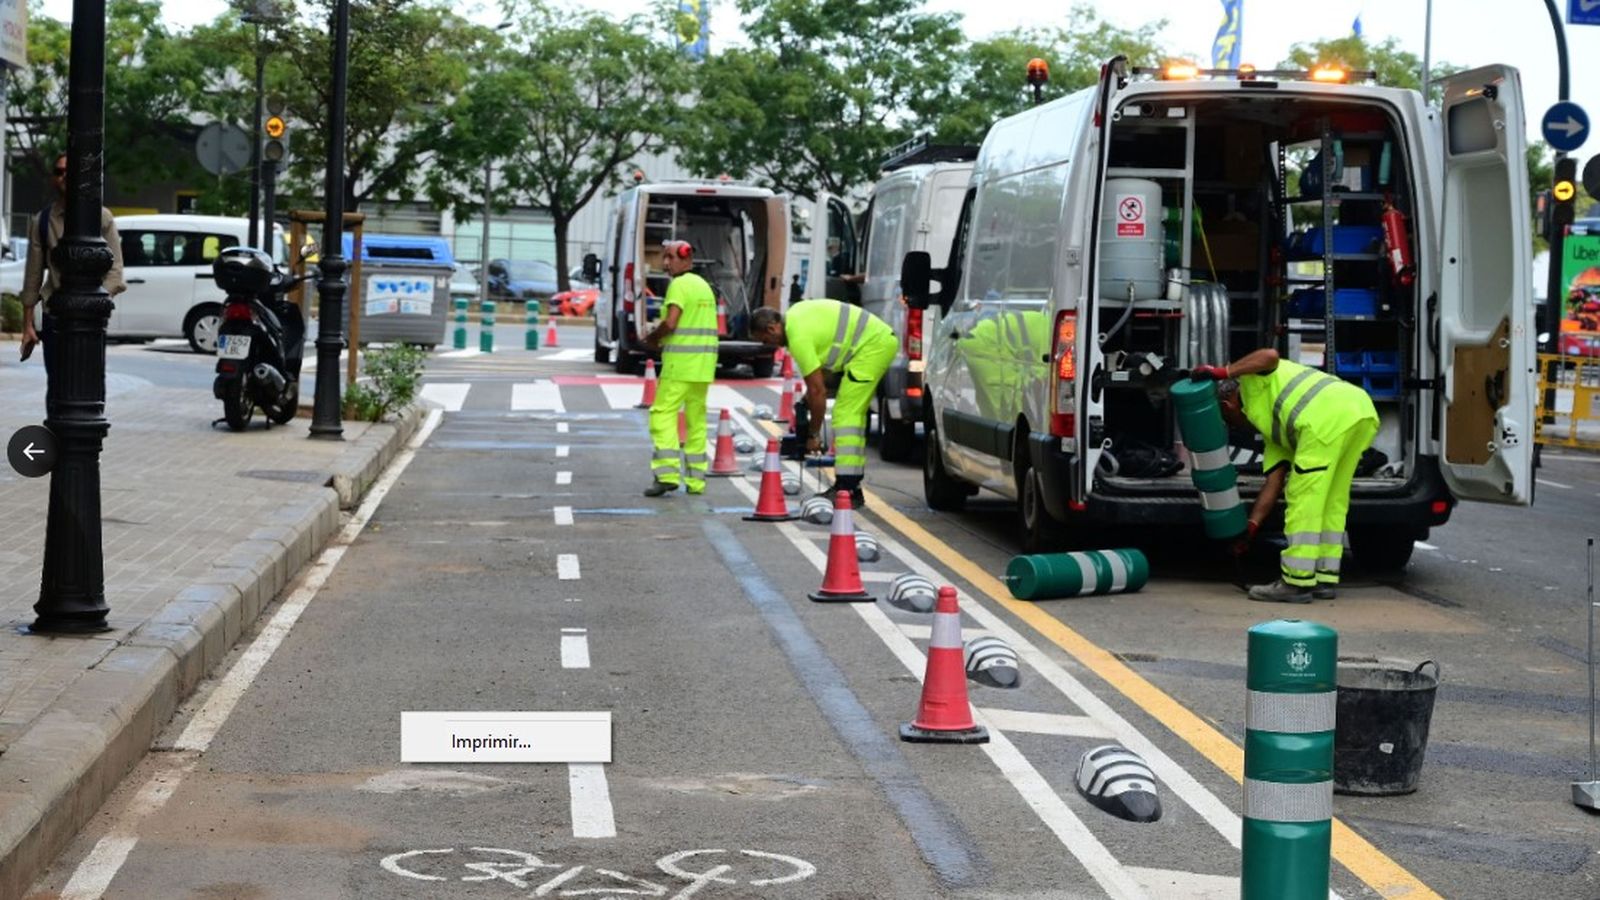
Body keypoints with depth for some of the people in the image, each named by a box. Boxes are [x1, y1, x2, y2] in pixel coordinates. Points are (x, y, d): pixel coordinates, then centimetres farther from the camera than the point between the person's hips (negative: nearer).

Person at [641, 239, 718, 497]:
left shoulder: (679, 285, -9)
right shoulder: (704, 285, 19)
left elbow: (670, 323, -18)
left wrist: (651, 338, 0)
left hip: (680, 361, -8)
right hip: (703, 364, 9)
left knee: (663, 414, -8)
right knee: (696, 418, 11)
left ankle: (667, 474, -19)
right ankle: (695, 480, 12)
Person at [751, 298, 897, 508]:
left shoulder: (799, 337, -17)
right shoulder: (794, 314, 10)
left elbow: (817, 391, -15)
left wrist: (814, 435, -7)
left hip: (873, 345, -10)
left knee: (845, 413, -12)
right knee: (854, 413, 13)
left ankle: (847, 489, -17)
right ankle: (851, 485, 16)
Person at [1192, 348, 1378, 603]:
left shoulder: (1252, 383, 18)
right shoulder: (1272, 427, 35)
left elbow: (1270, 356, -7)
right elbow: (1274, 482, 28)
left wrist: (1222, 372, 0)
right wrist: (1250, 528, 26)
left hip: (1329, 417, -10)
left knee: (1304, 499, -2)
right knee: (1333, 502, 19)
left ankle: (1296, 583, 1)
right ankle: (1325, 579, 21)